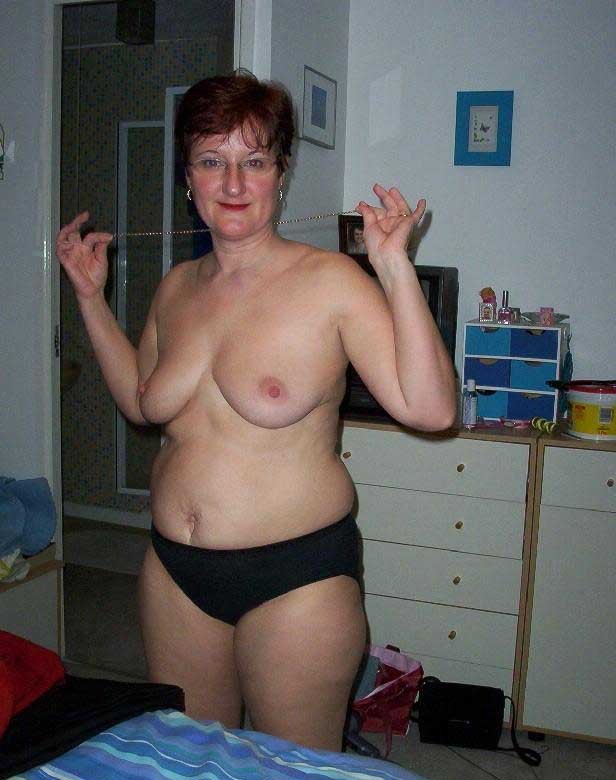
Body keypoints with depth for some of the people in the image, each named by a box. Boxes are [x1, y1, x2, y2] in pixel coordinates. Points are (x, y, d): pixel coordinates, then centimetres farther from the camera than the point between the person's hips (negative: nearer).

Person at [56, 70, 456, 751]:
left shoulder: (330, 281, -14)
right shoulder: (177, 287, 4)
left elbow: (430, 409, -21)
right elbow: (141, 402, 19)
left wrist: (395, 268, -26)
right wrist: (91, 296, 15)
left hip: (297, 575, -5)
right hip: (175, 571, 6)